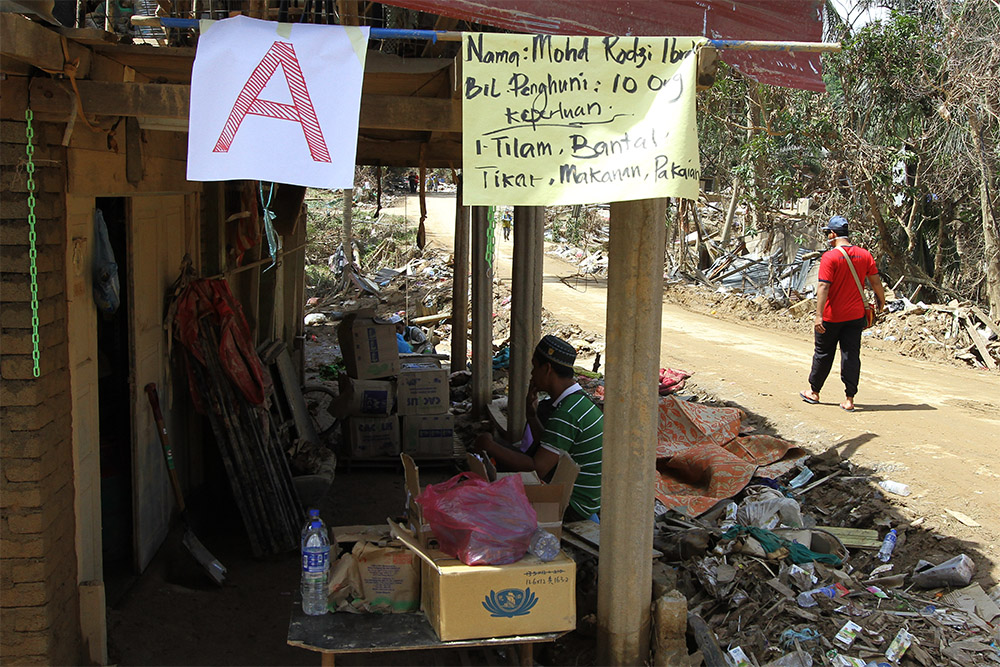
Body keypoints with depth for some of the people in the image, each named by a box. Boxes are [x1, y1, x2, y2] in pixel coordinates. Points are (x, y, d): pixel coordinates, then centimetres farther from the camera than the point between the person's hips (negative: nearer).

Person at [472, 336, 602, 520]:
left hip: (574, 507, -10)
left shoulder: (566, 415, -25)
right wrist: (532, 414, 7)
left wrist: (489, 445, -18)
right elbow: (548, 452, 17)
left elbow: (538, 469, -26)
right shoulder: (579, 400, 8)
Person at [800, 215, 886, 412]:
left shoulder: (830, 257, -16)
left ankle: (814, 392, 25)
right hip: (856, 315, 4)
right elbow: (875, 282, 3)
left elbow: (823, 287, -21)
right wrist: (881, 301, 20)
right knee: (851, 355, 7)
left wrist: (819, 315, -23)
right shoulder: (864, 255, -1)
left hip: (831, 316, -4)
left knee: (823, 353, 11)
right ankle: (849, 399, 6)